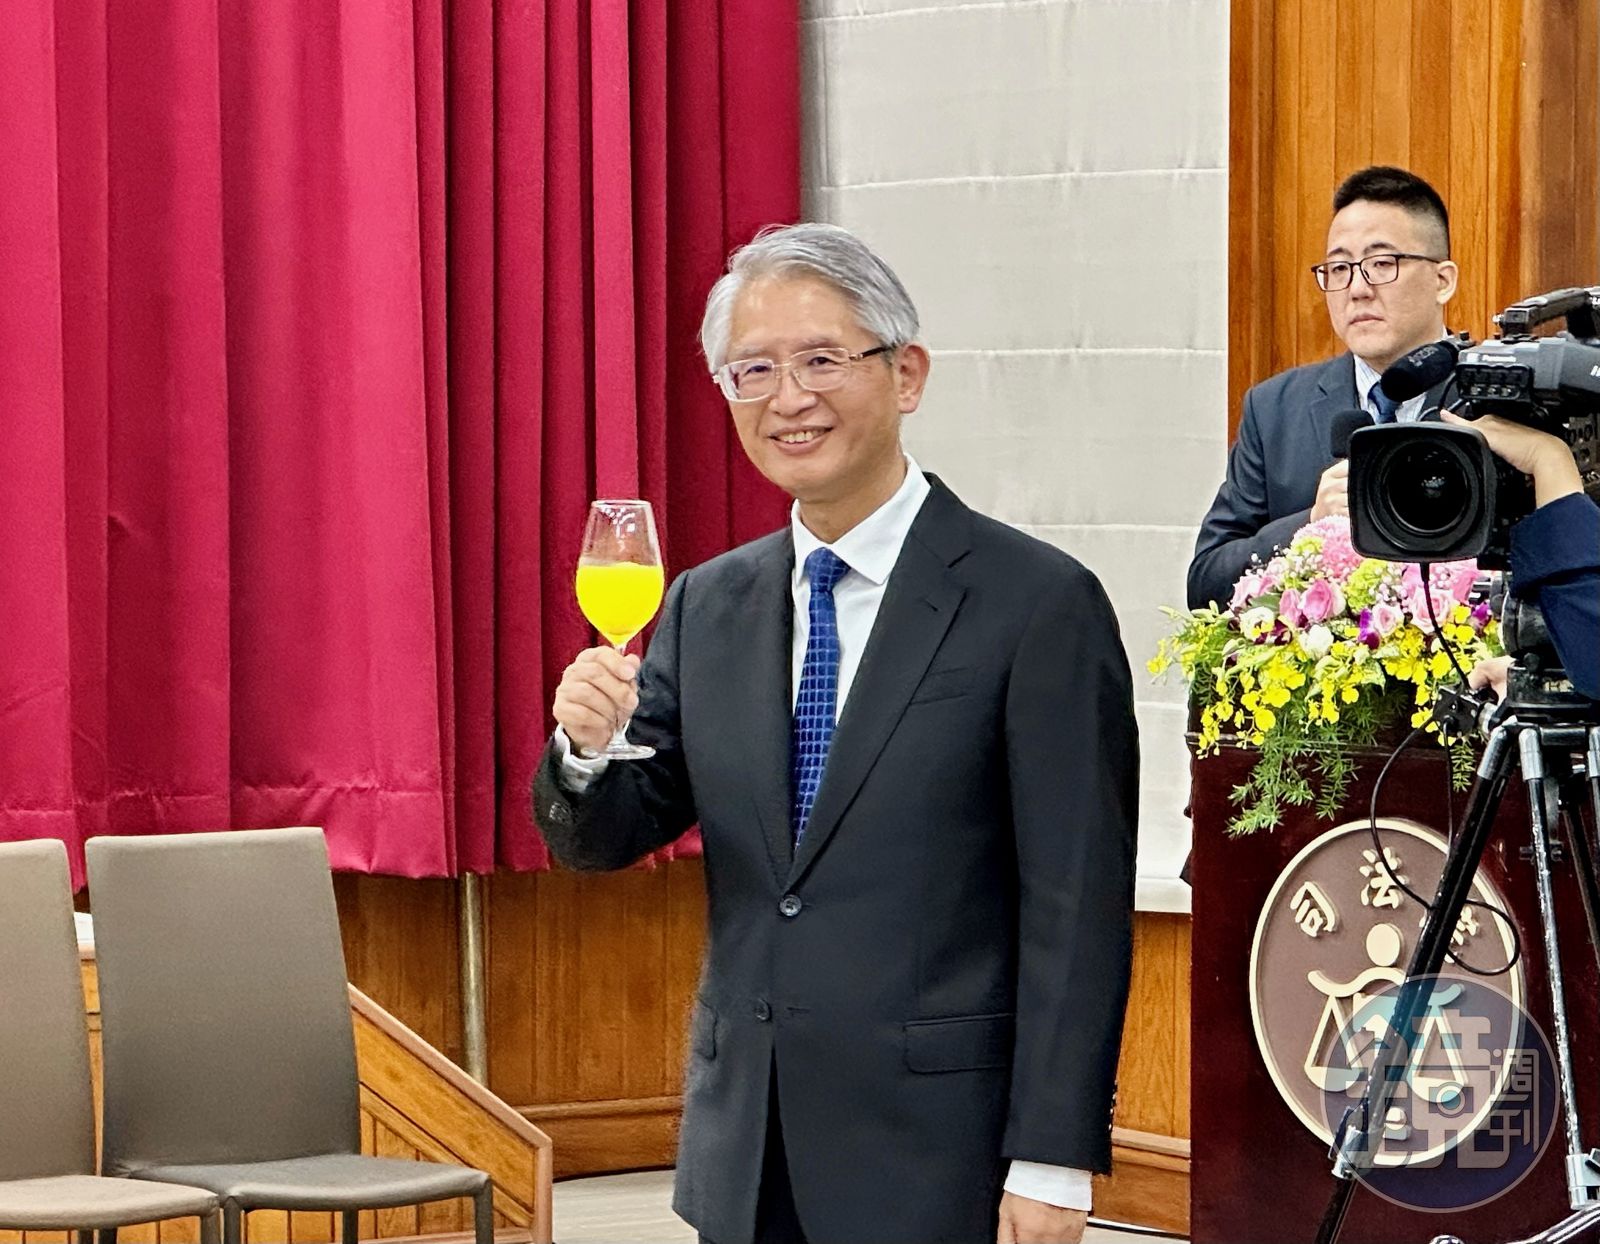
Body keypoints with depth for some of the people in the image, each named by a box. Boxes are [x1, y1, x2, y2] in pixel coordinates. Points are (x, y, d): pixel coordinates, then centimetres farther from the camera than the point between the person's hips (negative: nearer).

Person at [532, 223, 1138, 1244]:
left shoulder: (1039, 604, -7)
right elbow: (604, 839, 9)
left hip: (937, 1162, -5)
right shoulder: (707, 608, 10)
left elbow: (1078, 914, -10)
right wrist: (590, 747, -13)